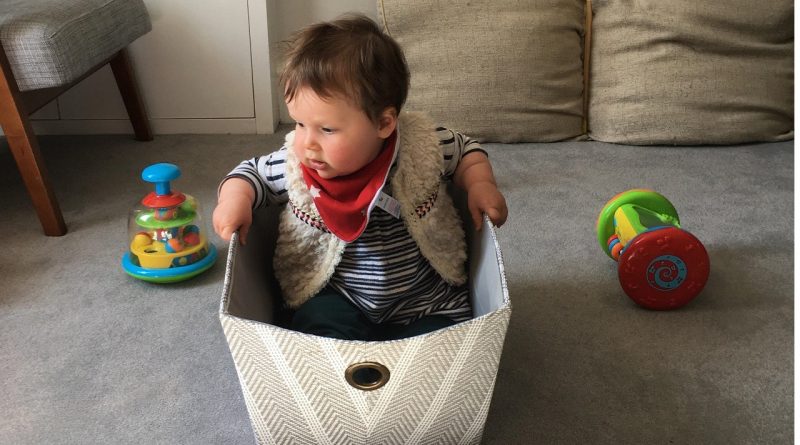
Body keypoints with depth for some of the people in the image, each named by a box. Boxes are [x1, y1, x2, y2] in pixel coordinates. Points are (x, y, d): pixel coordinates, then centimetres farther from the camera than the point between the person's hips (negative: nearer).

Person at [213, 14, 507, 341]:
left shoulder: (423, 146, -16)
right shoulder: (294, 164, -13)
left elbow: (464, 150, 6)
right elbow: (255, 172, 7)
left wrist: (480, 184, -12)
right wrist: (236, 196, -13)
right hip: (337, 300, 1)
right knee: (316, 323, -26)